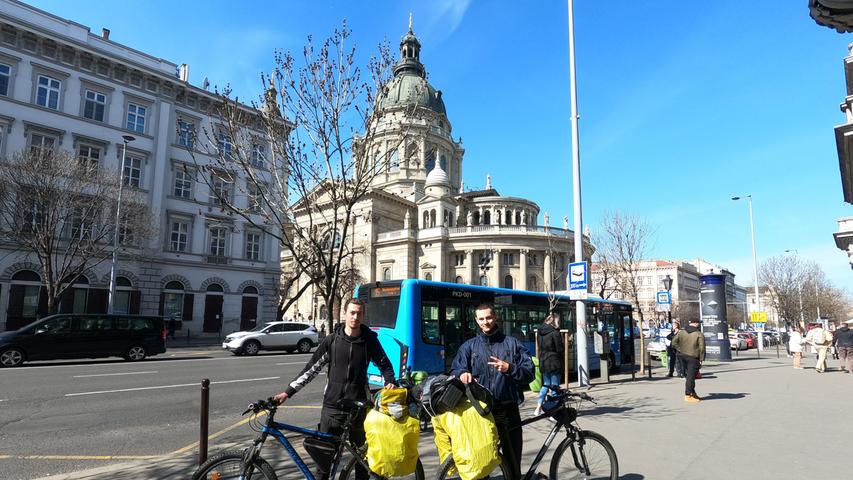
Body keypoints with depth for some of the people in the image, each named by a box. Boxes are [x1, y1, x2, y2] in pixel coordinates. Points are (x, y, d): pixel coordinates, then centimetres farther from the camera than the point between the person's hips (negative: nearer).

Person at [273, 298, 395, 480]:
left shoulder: (370, 340, -1)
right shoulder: (332, 340, -1)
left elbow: (384, 364, 13)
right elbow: (312, 368, 1)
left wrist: (390, 382, -7)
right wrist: (288, 392, -3)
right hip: (332, 406, 0)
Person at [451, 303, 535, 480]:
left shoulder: (512, 343, 7)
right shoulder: (469, 346, 9)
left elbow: (529, 372, 1)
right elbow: (455, 370, -1)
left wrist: (509, 369, -16)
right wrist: (463, 373, -23)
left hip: (508, 410, 0)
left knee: (512, 462, 7)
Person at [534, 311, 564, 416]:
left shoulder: (541, 332, 7)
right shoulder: (555, 333, -14)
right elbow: (559, 349, -12)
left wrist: (541, 360, 15)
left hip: (543, 363, 7)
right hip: (554, 363, -7)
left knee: (545, 385, 18)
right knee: (555, 386, 3)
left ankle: (538, 408, 17)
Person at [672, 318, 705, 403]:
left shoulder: (681, 332, 5)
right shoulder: (699, 334, -9)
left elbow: (674, 342, -1)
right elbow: (702, 348, -13)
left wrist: (680, 350, 2)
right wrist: (701, 359, -6)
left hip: (682, 356, 6)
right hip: (693, 358, -6)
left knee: (687, 375, 17)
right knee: (691, 376, -1)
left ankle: (693, 393, 27)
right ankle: (688, 396, 1)